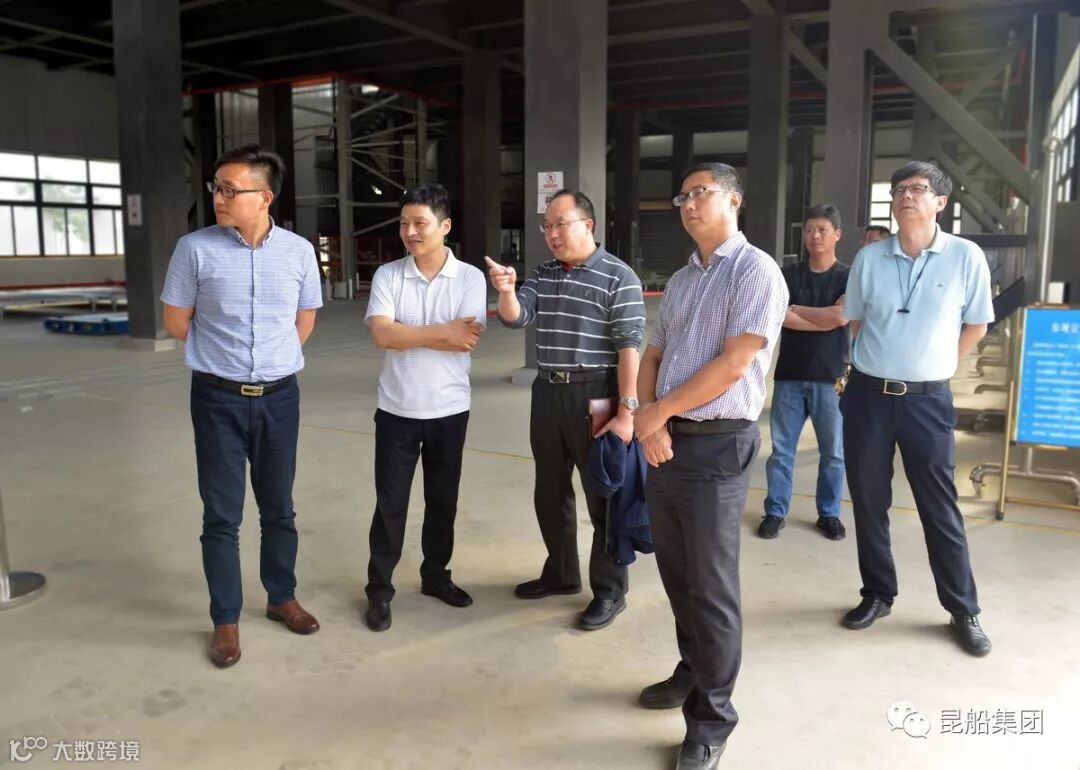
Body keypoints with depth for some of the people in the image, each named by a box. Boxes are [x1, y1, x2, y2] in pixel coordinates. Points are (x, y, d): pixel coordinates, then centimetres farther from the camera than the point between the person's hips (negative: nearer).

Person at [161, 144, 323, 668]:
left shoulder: (299, 251, -2)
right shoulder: (196, 248, -8)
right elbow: (176, 321, 2)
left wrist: (275, 359, 10)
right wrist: (222, 355, 8)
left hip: (280, 396, 2)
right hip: (218, 398, -2)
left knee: (279, 507, 14)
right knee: (222, 514, 5)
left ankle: (282, 597, 33)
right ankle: (225, 620, 20)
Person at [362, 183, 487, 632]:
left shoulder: (471, 278, -5)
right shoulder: (387, 276, -3)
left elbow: (466, 341, -15)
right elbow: (381, 334, -17)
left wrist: (406, 334, -13)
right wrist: (440, 331, -16)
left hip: (449, 411, 1)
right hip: (397, 411, 0)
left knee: (443, 499, 14)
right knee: (390, 502, 6)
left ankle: (435, 575, 33)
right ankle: (379, 590, 19)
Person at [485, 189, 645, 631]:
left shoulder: (617, 277, -9)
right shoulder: (542, 275, 11)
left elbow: (629, 348, -13)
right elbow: (515, 318, 0)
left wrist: (627, 411, -18)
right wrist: (506, 291, -22)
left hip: (595, 396, -6)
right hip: (547, 392, 7)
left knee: (603, 497, 4)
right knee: (550, 493, 16)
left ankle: (609, 591, 18)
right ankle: (561, 573, 35)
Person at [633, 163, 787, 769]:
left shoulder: (755, 271, -9)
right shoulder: (680, 280, 15)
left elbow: (734, 364, -17)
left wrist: (657, 412, -10)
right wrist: (650, 423, -3)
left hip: (717, 447, -7)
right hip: (667, 443, 7)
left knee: (711, 586, 2)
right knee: (676, 573, 18)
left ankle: (712, 718, 18)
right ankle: (694, 671, 39)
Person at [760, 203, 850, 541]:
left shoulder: (848, 277, 3)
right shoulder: (788, 275, 5)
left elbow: (840, 316, -14)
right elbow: (779, 316, -10)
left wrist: (795, 309, -6)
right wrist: (823, 320, -12)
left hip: (830, 377, -1)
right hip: (789, 375, 1)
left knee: (833, 451, 8)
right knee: (781, 448, 4)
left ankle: (829, 513, 22)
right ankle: (775, 512, 14)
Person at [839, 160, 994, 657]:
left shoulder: (966, 257, -6)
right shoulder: (869, 258, 0)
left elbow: (976, 326, 6)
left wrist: (931, 365, 7)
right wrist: (882, 365, 10)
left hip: (928, 400, -2)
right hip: (867, 395, 2)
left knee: (939, 507, 5)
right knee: (869, 503, 11)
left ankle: (963, 611, 21)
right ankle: (877, 595, 28)